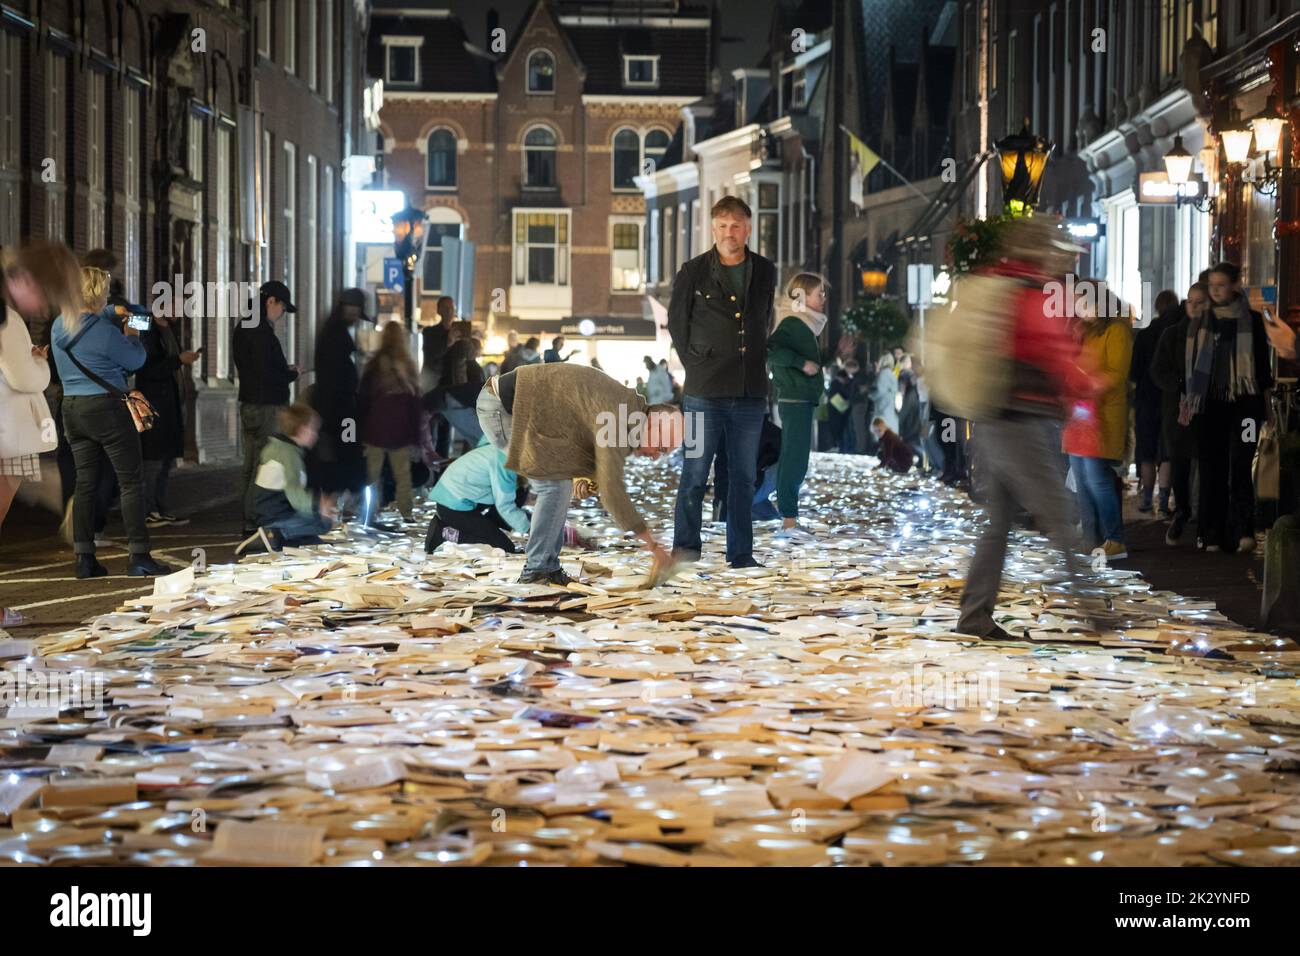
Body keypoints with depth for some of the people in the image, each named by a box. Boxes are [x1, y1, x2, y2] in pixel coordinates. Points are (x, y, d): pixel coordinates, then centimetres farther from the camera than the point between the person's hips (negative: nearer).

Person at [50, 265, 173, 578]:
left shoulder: (59, 326, 6)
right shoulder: (104, 331, -16)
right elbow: (136, 359, -2)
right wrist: (131, 336, 15)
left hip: (72, 409, 7)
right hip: (106, 408, -7)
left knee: (85, 482, 10)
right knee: (131, 481, 0)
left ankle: (84, 558, 8)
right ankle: (139, 557, -2)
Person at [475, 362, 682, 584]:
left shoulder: (627, 400, 7)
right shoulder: (616, 417, -24)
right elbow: (611, 489, -27)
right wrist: (653, 545, -24)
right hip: (500, 408, -10)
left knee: (560, 484, 9)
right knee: (556, 486, -10)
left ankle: (548, 568, 11)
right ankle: (535, 571, -5)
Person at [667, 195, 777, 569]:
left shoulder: (765, 272, 9)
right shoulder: (693, 272, -1)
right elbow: (676, 323, 8)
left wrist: (757, 362, 14)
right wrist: (696, 364, 5)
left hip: (751, 392, 3)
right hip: (704, 392, -3)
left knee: (744, 477, 8)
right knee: (695, 474, -3)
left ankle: (741, 554, 15)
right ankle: (685, 547, 6)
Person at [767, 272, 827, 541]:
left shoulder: (806, 325, 16)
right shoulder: (791, 324, -14)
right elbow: (771, 351, -28)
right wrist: (802, 363, -24)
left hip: (801, 400, 10)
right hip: (795, 400, -10)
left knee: (793, 461, 11)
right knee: (795, 461, -9)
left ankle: (789, 522, 16)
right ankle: (789, 523, -9)